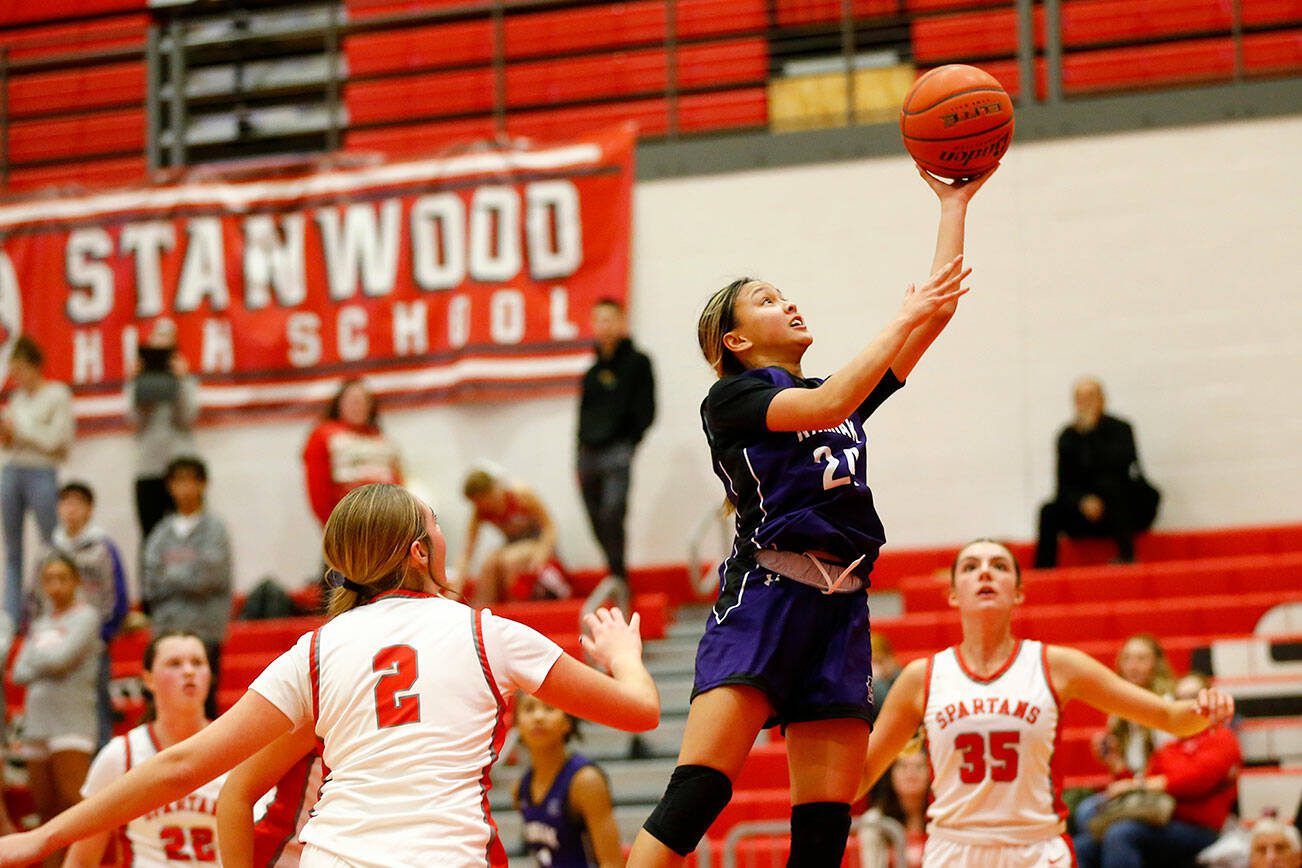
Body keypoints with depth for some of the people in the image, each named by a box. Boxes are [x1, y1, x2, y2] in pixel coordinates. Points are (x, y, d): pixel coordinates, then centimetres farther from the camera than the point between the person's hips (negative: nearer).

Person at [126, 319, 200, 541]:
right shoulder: (138, 383, 10)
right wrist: (134, 385, -8)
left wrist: (181, 382, -11)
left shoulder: (187, 381, 7)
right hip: (148, 469, 1)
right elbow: (135, 421, -3)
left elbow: (188, 418, -6)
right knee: (150, 534, 0)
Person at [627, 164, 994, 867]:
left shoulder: (841, 394, 25)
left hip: (841, 609, 6)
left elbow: (937, 312, 22)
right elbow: (822, 407, -12)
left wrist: (956, 205, 20)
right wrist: (906, 317, -6)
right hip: (763, 594, -6)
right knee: (696, 793, -21)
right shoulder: (729, 399, 6)